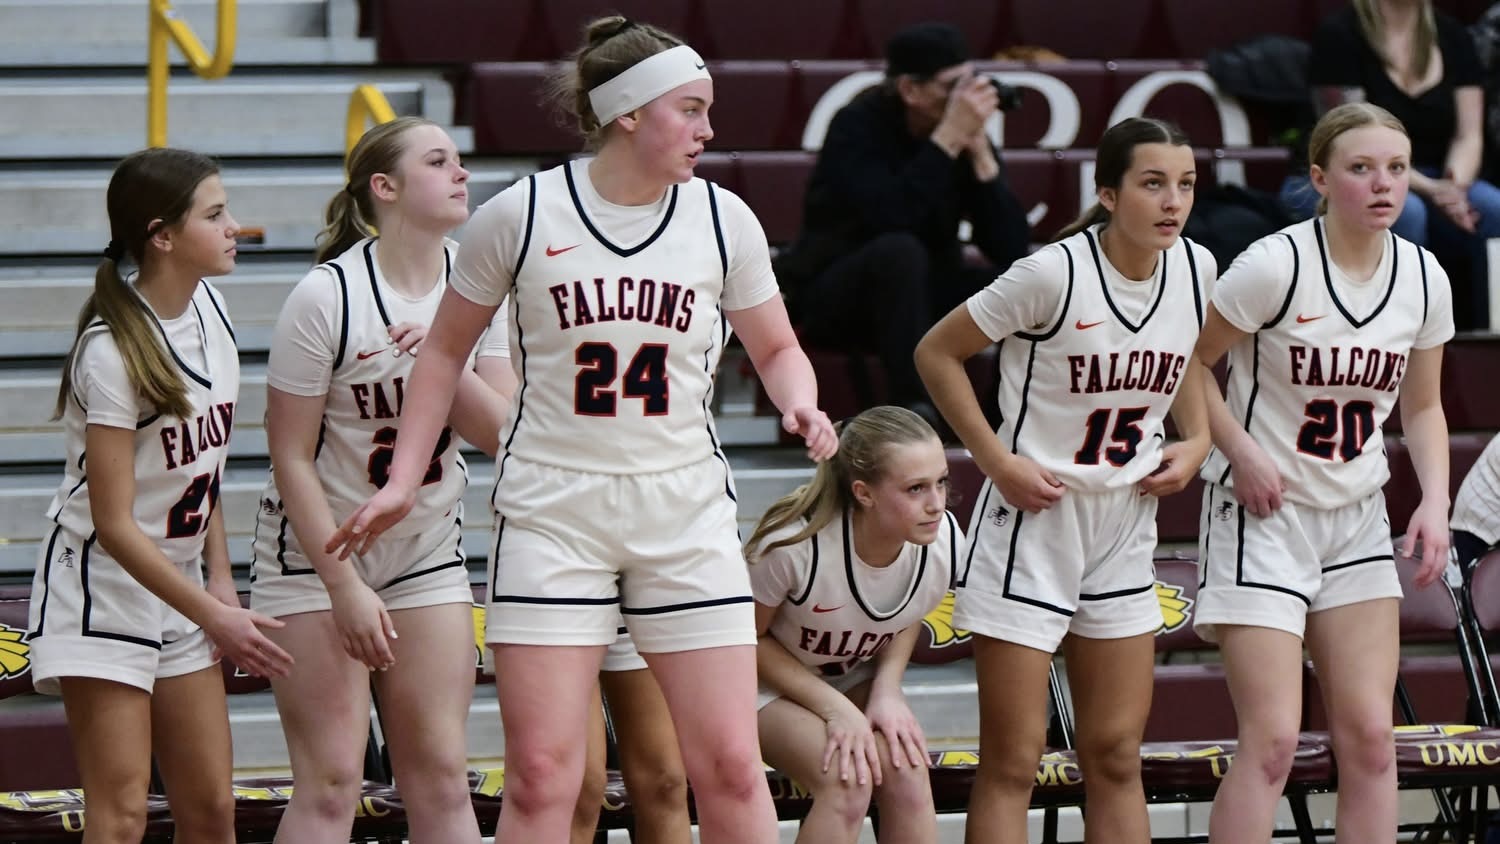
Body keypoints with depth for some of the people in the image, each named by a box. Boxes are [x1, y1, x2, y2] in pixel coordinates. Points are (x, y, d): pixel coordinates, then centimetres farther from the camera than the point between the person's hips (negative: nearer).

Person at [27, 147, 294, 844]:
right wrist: (214, 617, -18)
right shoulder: (111, 350, -21)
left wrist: (220, 582, 8)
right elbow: (114, 525, -20)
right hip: (104, 590, -8)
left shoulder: (208, 309, 2)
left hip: (180, 589, 8)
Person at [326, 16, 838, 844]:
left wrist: (800, 405, -7)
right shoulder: (521, 214, -4)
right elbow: (445, 348, 9)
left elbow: (775, 348, 15)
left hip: (686, 509, 2)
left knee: (729, 765, -2)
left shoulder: (721, 219, 1)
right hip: (552, 514, -2)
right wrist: (402, 481, 3)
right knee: (540, 775, -6)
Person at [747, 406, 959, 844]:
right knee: (848, 780, -30)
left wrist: (887, 689, -11)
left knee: (905, 770, -25)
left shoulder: (944, 543, -18)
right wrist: (834, 708, -23)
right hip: (769, 686, -4)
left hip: (859, 680, 4)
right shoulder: (795, 544, -33)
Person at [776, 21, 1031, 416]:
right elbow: (889, 219, -36)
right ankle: (916, 411, -38)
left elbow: (1011, 247, -14)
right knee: (899, 251, -37)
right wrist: (948, 139, -34)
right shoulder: (858, 127, -18)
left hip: (923, 292, 5)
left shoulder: (964, 131, -5)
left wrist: (978, 150, -22)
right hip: (835, 298, -5)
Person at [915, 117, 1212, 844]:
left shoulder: (1196, 268, -1)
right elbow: (936, 353, -9)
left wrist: (1195, 442, 4)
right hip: (1032, 519, -6)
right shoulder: (1054, 274, -18)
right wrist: (996, 459, -14)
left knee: (1115, 757, 11)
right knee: (1013, 762, -3)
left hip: (1125, 528, 6)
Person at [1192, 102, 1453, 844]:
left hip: (1357, 517, 6)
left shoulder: (1424, 279, 1)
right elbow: (1189, 364, -8)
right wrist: (1242, 455, -18)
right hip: (1265, 511, -6)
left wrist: (1434, 501, -1)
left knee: (1369, 737, 2)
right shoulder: (1276, 265, -16)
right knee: (1272, 740, -12)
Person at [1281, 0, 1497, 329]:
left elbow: (1468, 136, 0)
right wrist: (1430, 190, -30)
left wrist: (1455, 185, -24)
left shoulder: (1453, 38, 4)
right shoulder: (1339, 36, -12)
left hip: (1427, 183, 5)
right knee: (1402, 211, -38)